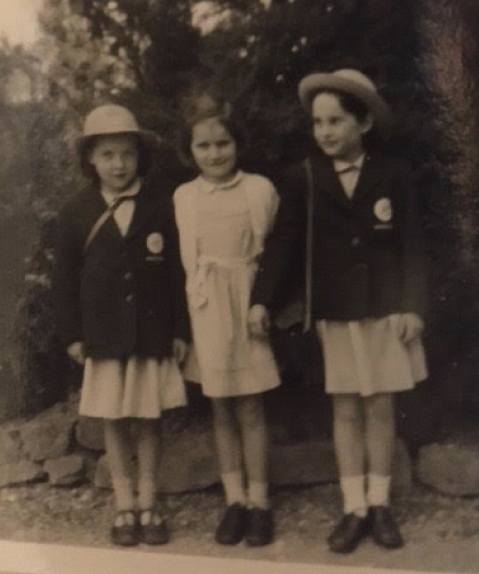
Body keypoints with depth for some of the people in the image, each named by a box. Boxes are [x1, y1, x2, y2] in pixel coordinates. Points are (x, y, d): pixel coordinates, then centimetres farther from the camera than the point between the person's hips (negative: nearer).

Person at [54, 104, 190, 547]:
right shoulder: (77, 211, 0)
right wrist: (72, 334, -1)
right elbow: (66, 277, 3)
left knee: (148, 420, 8)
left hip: (153, 332, -1)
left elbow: (178, 271, -2)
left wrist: (181, 329, -3)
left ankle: (148, 504, 21)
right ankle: (124, 506, 20)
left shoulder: (162, 205, -4)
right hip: (104, 334, 1)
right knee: (114, 420, 8)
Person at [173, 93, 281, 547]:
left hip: (248, 305, -2)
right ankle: (234, 500, 19)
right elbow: (183, 260, 5)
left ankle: (258, 502, 13)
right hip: (206, 310, 3)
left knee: (249, 408, 2)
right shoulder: (183, 197, 3)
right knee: (220, 408, 9)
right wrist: (183, 320, 1)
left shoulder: (260, 189, -4)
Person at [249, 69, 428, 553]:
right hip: (335, 312, 0)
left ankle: (380, 505, 17)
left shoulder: (394, 174, -3)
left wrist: (412, 304, -7)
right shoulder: (302, 178, -3)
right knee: (345, 409, 6)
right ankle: (354, 509, 12)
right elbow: (282, 242, -4)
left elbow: (411, 245, -2)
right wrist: (262, 298, -11)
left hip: (386, 307, 0)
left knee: (381, 407, 7)